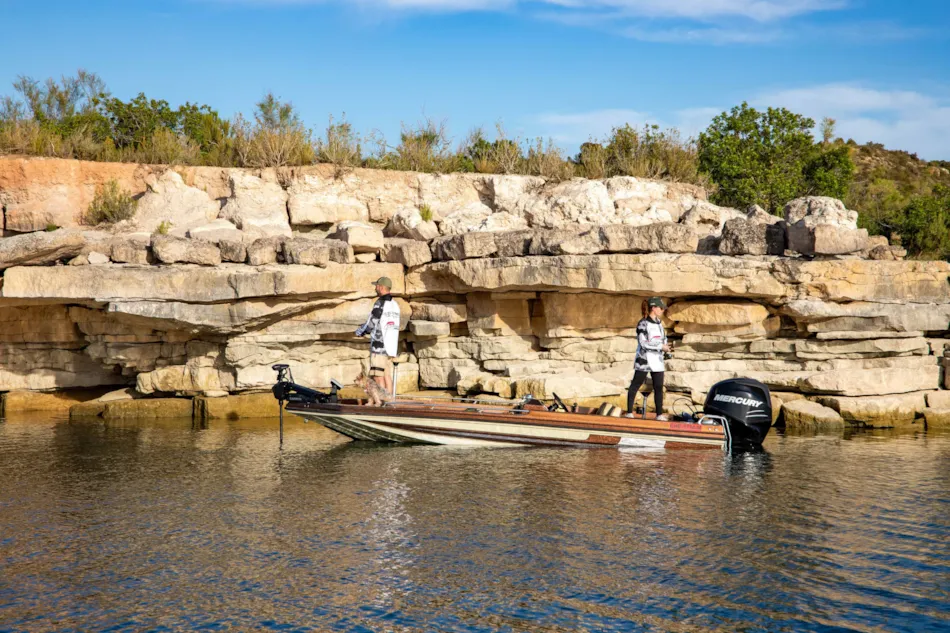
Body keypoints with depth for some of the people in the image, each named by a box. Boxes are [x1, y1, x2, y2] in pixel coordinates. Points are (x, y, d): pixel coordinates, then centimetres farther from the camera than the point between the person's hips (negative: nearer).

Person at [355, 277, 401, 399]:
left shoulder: (380, 304, -12)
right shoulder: (395, 304, 14)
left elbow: (371, 324, -9)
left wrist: (360, 331, 11)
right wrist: (365, 330, 23)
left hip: (379, 346, -8)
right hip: (390, 347, 8)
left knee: (378, 376, -5)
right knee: (387, 375, 9)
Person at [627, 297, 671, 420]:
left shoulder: (659, 323, 11)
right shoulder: (643, 324, -13)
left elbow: (663, 338, 25)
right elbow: (644, 343, -20)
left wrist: (665, 347, 4)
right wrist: (661, 347, -18)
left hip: (657, 360, 7)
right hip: (644, 360, -7)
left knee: (659, 387, 6)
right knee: (635, 386, 0)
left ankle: (659, 414, 12)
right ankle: (629, 412, 5)